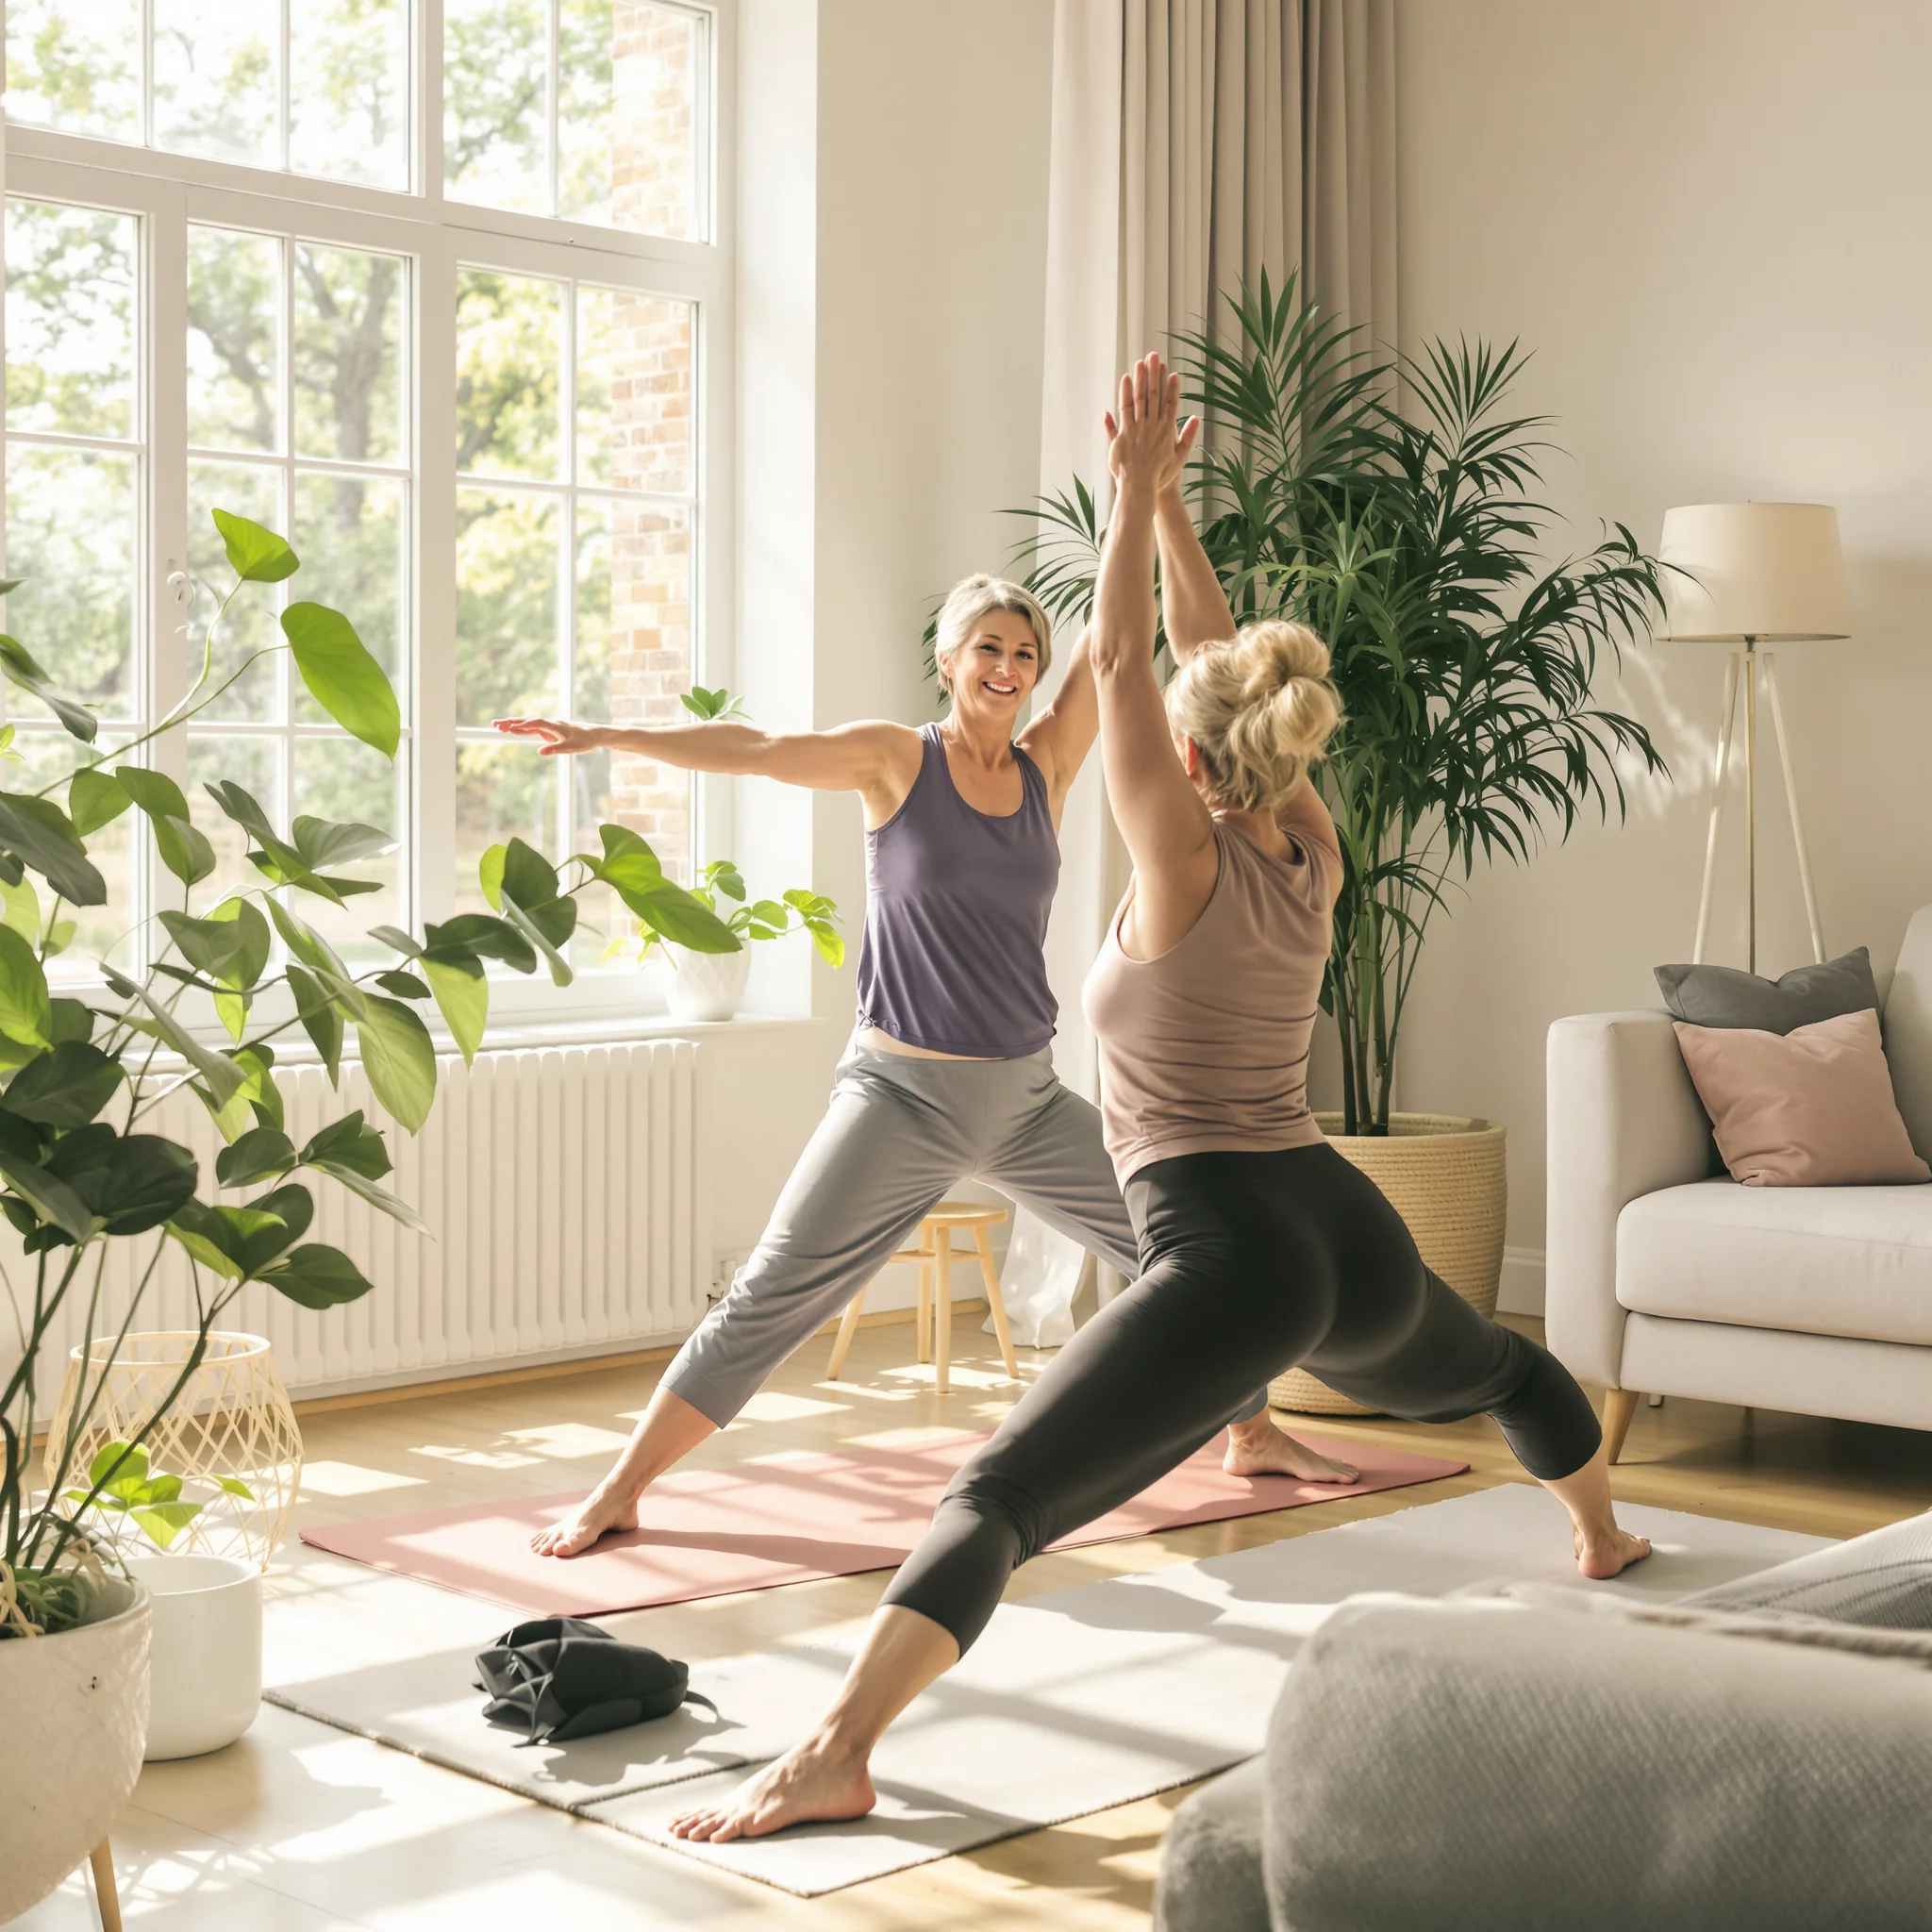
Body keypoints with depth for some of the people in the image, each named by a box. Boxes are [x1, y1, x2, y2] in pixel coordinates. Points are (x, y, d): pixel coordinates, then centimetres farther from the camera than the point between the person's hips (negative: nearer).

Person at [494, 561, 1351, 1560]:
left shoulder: (1047, 764, 5)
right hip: (902, 1095, -4)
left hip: (1027, 1099, 4)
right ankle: (618, 1493, 3)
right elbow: (752, 749, -14)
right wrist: (607, 736, -22)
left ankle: (1251, 1434, 32)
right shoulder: (897, 760, -4)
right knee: (768, 1299, -7)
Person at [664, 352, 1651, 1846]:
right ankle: (1606, 1538, 65)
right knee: (1499, 1368, 41)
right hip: (1354, 1234, 8)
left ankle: (836, 1759, -34)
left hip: (1232, 1255, -8)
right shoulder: (1311, 858, 6)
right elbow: (1220, 662, 13)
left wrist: (1138, 489, -6)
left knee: (996, 1496, -19)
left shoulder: (1187, 872, -11)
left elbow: (1124, 661, -12)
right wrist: (1169, 498, 15)